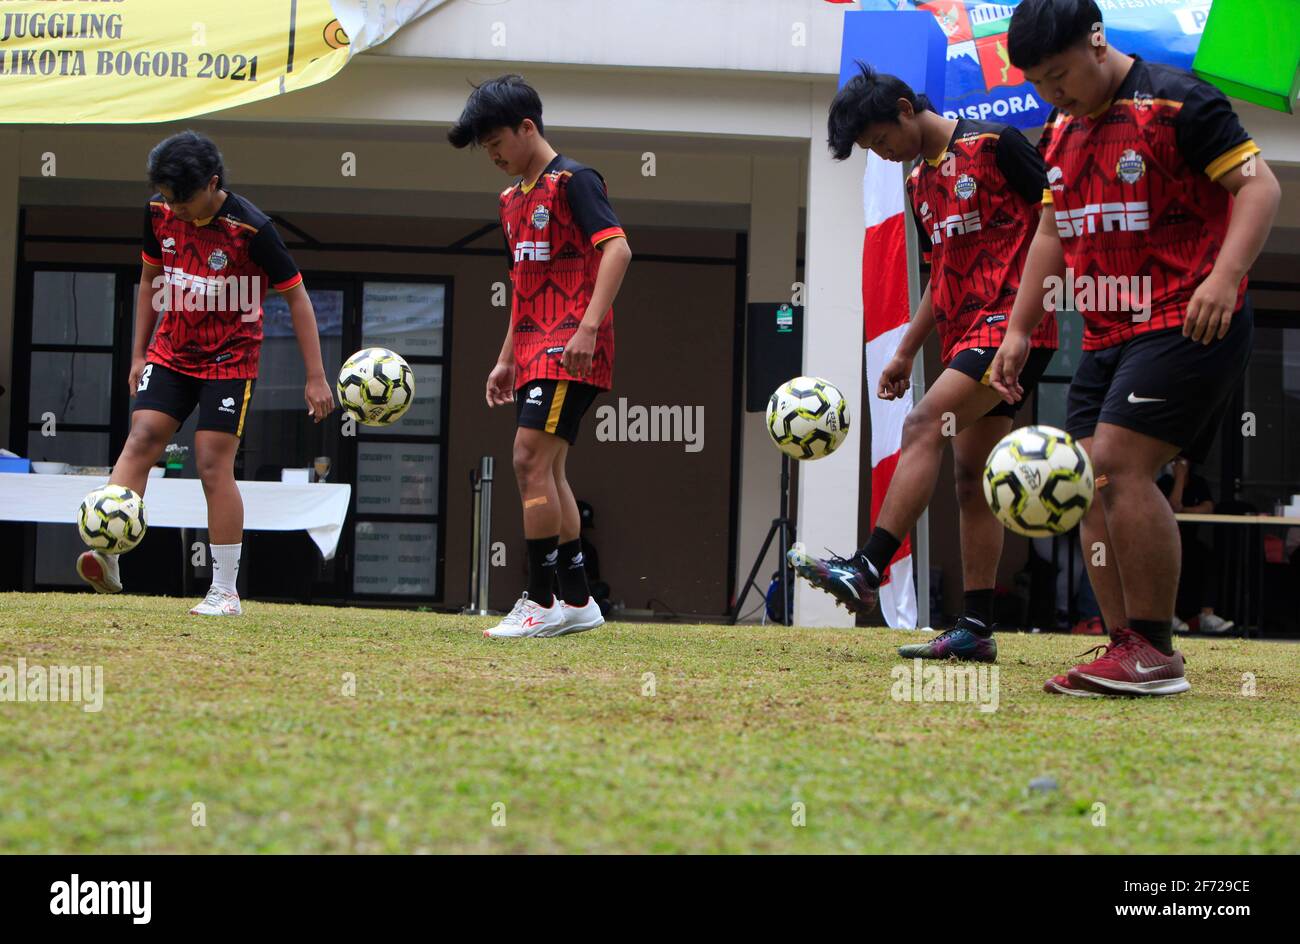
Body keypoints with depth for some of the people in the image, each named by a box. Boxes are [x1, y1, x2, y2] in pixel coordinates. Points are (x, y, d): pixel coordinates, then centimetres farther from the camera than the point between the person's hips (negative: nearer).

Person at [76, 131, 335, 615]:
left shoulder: (251, 228, -19)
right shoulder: (159, 213, -5)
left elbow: (295, 295, -11)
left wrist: (316, 377, -12)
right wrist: (138, 353, 12)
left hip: (230, 360, -4)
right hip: (171, 352, 5)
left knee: (213, 465, -9)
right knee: (141, 438, -15)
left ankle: (225, 592, 0)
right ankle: (106, 557, -27)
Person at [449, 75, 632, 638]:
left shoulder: (573, 181, -8)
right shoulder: (513, 200, 19)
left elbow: (617, 249, -19)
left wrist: (588, 327, -28)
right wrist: (507, 359, 23)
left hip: (571, 351, -9)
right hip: (536, 351, 9)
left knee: (531, 461, -15)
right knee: (547, 472, 9)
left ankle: (542, 601, -12)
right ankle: (576, 601, 14)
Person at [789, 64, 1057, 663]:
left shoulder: (993, 146, -7)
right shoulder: (919, 182, 17)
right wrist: (905, 353, 20)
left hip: (1011, 321, -9)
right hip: (965, 335, 9)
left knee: (925, 426, -22)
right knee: (971, 477, 5)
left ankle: (865, 571, -29)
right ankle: (976, 629, 5)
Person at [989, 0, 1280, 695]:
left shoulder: (1177, 103, -9)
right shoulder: (1061, 130, 15)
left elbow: (1258, 184, -13)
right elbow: (1052, 232, 24)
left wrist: (1223, 279, -25)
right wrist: (1019, 330, 20)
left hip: (1187, 325, -9)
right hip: (1107, 336, 9)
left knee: (1118, 467, -19)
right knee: (1089, 485, 1)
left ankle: (1155, 653, -12)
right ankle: (1128, 651, 5)